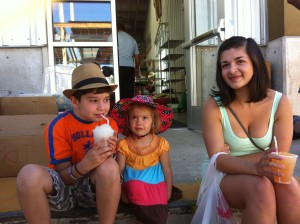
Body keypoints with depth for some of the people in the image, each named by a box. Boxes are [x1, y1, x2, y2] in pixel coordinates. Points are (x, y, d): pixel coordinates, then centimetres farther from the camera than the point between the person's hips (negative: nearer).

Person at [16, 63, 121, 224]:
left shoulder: (110, 124, -6)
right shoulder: (57, 127, -14)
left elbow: (110, 169, -2)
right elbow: (64, 176, -14)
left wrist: (108, 154, -26)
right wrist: (84, 165, -36)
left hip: (95, 188, 2)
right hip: (63, 188, -1)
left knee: (109, 166, -33)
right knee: (29, 174, -32)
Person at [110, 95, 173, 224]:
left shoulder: (161, 144, -8)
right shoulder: (124, 145, -10)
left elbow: (167, 171, -1)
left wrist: (167, 195, 0)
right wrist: (122, 194, -14)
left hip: (156, 187, 0)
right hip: (133, 188, 1)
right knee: (136, 184, -33)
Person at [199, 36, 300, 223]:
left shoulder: (280, 102, -8)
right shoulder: (214, 105, -14)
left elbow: (280, 156, -10)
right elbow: (218, 159, -18)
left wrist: (230, 158, -18)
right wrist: (255, 167, -38)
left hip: (263, 173, 2)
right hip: (223, 174, -2)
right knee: (260, 187, -32)